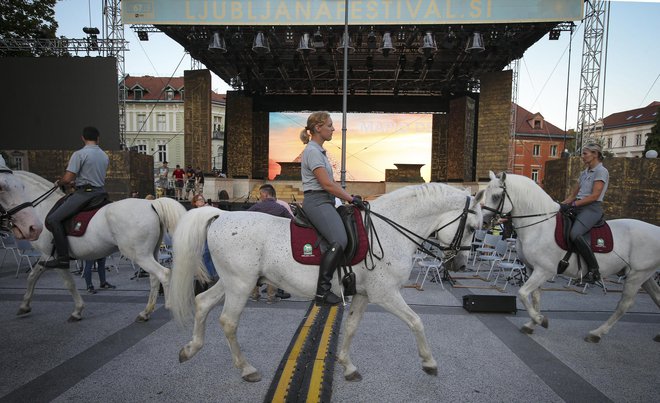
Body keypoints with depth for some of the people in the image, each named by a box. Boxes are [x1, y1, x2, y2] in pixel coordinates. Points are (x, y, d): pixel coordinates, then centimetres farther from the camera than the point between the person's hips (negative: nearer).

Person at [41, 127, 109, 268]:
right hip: (101, 192, 8)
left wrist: (58, 182, 9)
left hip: (84, 193, -8)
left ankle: (63, 258, -14)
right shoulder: (105, 156, 12)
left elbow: (67, 178, -13)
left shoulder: (79, 154, -10)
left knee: (53, 219, -8)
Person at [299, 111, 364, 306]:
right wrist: (351, 198, -12)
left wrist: (350, 197, 14)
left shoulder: (320, 151, 22)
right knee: (339, 241, -26)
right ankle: (322, 291, -21)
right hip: (317, 201, -11)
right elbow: (326, 184, -17)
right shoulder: (312, 151, -10)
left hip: (325, 202, 11)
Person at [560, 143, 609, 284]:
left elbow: (594, 196, -14)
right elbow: (573, 194, 20)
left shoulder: (601, 171, -4)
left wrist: (573, 204, -20)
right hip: (578, 207, 9)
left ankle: (594, 269, -21)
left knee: (575, 233, -32)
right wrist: (562, 205, 6)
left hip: (593, 208, -9)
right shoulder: (584, 173, 21)